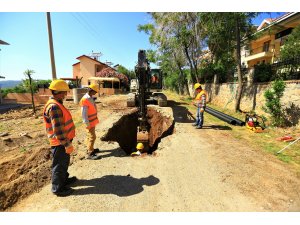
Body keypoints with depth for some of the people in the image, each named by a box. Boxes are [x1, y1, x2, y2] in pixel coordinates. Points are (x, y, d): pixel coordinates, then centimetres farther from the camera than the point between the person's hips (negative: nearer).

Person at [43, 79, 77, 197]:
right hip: (60, 143, -10)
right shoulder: (54, 107, -26)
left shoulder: (56, 104, 8)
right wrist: (67, 144, -24)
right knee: (59, 165, 7)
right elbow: (58, 129, -28)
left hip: (64, 139, 10)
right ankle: (58, 188, 25)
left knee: (64, 162, 24)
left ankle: (64, 179, 43)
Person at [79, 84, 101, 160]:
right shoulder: (85, 100, -23)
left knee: (90, 136, 20)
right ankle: (90, 154, 7)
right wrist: (87, 124, -20)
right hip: (90, 123, -9)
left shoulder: (91, 97, 6)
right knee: (92, 137, -3)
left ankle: (90, 149, 35)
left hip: (93, 121, 9)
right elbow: (84, 114, -23)